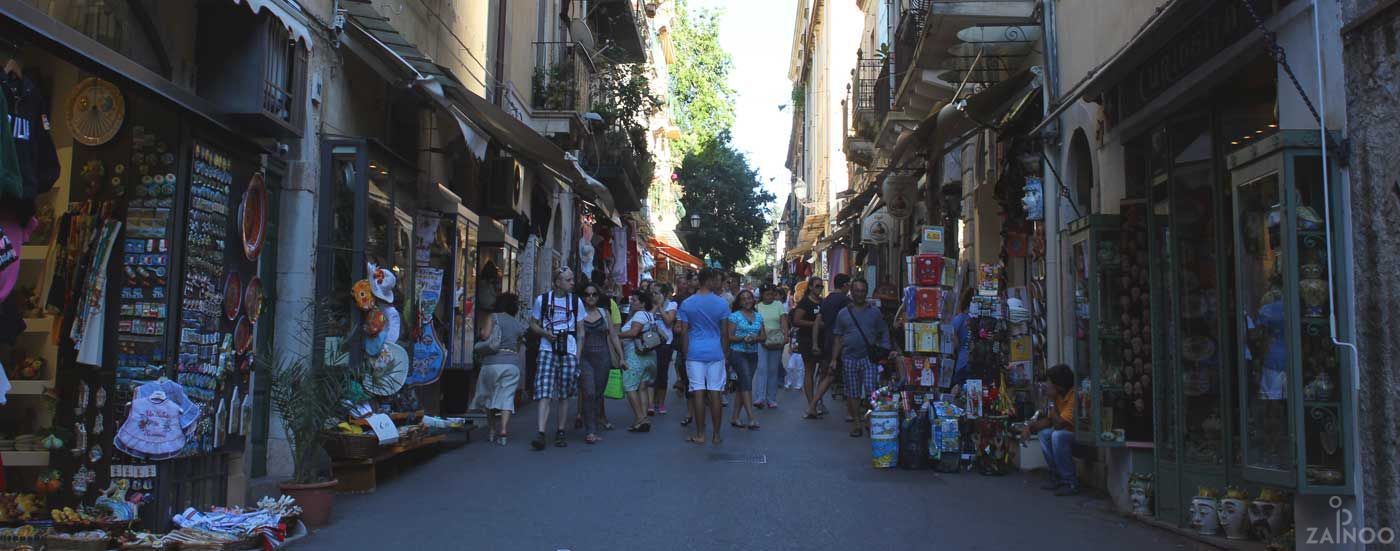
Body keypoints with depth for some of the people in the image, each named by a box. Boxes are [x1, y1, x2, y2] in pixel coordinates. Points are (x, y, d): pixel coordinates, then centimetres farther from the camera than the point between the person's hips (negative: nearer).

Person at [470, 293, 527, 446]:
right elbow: (520, 344, 11)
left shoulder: (493, 317, 2)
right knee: (506, 397, -1)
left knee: (489, 397, 14)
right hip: (513, 363, 3)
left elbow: (485, 335, -9)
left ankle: (491, 430, 17)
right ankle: (503, 430, -15)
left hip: (493, 362, -2)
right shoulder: (518, 325, 15)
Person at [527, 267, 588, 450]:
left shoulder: (576, 302, 6)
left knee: (564, 395, 7)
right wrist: (545, 333, -9)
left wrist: (578, 356, 1)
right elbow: (533, 324, 12)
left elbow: (580, 331, 8)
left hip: (569, 352, 2)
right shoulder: (542, 300, 4)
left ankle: (560, 433, 18)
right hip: (547, 350, -1)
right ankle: (541, 434, -16)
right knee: (544, 392, -12)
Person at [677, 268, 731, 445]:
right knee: (715, 393, 4)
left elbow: (684, 332, 1)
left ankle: (700, 435, 4)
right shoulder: (721, 303, -2)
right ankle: (717, 435, 10)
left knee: (698, 392, 1)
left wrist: (686, 354, 9)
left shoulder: (686, 304, 0)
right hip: (715, 352, 0)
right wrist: (725, 353, 13)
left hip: (694, 353, 0)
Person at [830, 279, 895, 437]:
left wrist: (886, 351, -5)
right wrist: (834, 359, 4)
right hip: (849, 359, 1)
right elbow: (837, 338, 9)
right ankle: (857, 425, 14)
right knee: (853, 394, 5)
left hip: (869, 358, -1)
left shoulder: (875, 312, 8)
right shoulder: (843, 313, 9)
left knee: (871, 392, -10)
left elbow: (884, 333, 10)